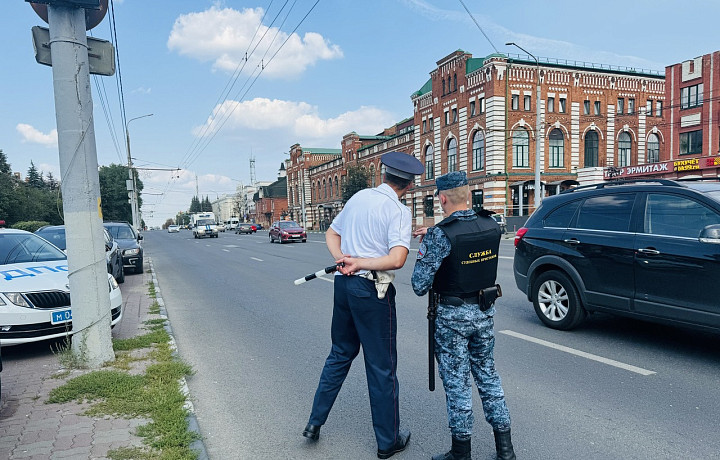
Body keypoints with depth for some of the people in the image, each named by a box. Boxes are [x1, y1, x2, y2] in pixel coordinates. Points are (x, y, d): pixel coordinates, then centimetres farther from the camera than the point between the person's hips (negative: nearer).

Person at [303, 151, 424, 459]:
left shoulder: (358, 197, 9)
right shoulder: (399, 211, -11)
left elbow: (331, 233, 16)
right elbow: (397, 260, -24)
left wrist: (342, 259, 0)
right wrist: (359, 264, -14)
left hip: (343, 283, 7)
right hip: (371, 291, -6)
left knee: (340, 354, 22)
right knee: (381, 365, 7)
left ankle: (315, 422, 30)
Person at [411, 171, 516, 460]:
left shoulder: (441, 235, -22)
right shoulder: (491, 226, -4)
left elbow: (419, 286, -18)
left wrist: (425, 247, -3)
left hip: (453, 316, -6)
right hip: (485, 311, 6)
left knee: (456, 382, 8)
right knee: (487, 373, 19)